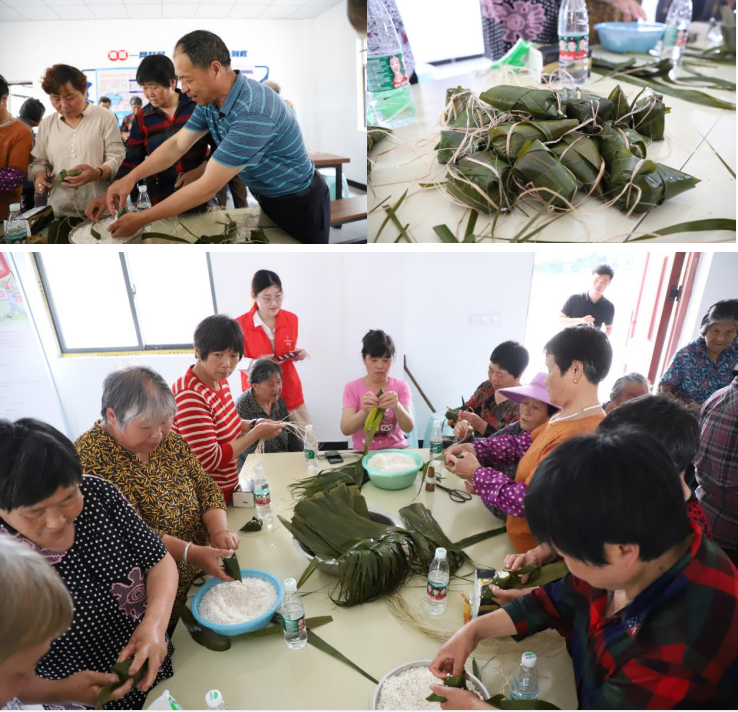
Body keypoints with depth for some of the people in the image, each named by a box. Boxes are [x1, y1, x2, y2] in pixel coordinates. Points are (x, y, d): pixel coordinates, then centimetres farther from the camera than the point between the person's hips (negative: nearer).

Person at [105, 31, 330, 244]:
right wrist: (131, 178, -10)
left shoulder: (253, 113, -34)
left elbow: (208, 187, -32)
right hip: (268, 198, 8)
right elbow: (177, 144, 4)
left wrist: (141, 219, -25)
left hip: (300, 204, -8)